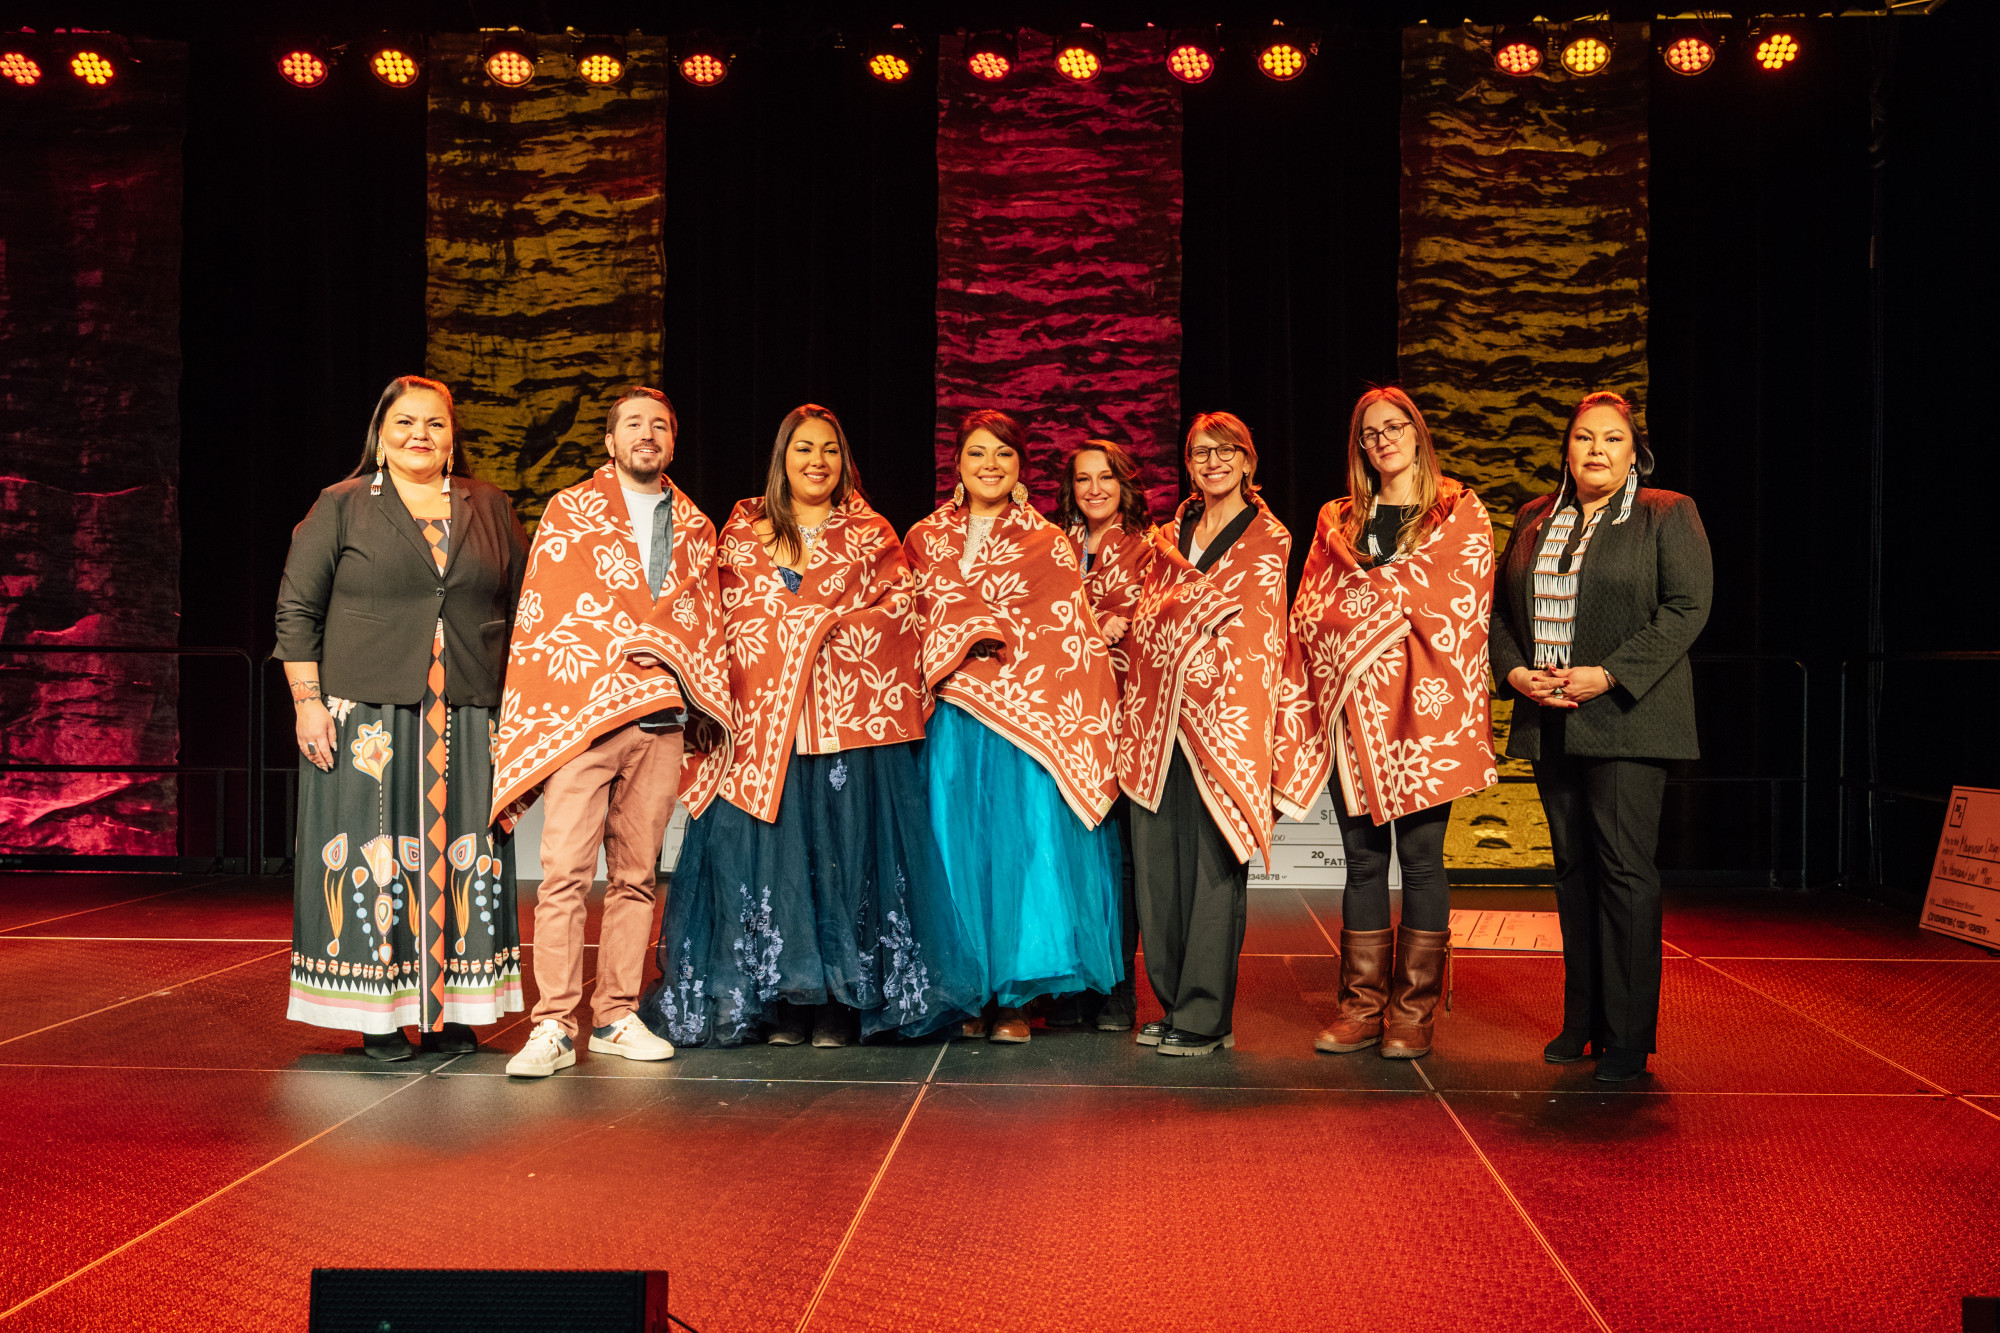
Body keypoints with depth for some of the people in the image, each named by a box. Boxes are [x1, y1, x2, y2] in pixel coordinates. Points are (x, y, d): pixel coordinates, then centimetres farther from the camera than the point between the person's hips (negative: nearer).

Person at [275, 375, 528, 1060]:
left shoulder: (490, 508, 12)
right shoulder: (342, 507, 5)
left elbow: (522, 606, 14)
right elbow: (296, 609, 2)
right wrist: (307, 702, -6)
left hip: (468, 719, 3)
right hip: (366, 715, -2)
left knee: (463, 853, 3)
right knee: (373, 854, -2)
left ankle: (450, 1012, 12)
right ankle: (376, 1016, 7)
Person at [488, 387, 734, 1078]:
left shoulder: (696, 528, 18)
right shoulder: (569, 510, 8)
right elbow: (546, 608, 3)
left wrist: (704, 701, 9)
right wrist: (624, 645, -5)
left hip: (662, 721, 4)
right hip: (581, 715, -3)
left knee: (637, 877, 6)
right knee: (566, 873, -10)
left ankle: (616, 1018, 13)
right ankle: (554, 1027, -8)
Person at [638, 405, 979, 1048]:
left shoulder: (872, 534, 12)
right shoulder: (742, 530, 14)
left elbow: (900, 609, 3)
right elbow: (726, 616, 10)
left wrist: (826, 629, -8)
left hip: (851, 722, -1)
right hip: (763, 723, 1)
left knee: (846, 852, -2)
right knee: (772, 851, -1)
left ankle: (842, 1001, 5)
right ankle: (782, 1001, 6)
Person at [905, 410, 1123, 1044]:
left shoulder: (1049, 543, 9)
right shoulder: (925, 538, 14)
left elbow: (1071, 636, 4)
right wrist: (946, 661, -2)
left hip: (1023, 717, -1)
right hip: (949, 719, 1)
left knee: (1022, 844, -5)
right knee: (957, 844, 0)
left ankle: (1014, 996, 4)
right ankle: (965, 994, 8)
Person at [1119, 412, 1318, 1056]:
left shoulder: (1267, 538, 5)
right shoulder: (1175, 532, 19)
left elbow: (1247, 622, -6)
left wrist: (1179, 567, -3)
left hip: (1222, 713, -5)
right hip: (1160, 717, 5)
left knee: (1212, 865, -4)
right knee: (1157, 863, 5)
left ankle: (1206, 1016, 4)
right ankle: (1173, 1002, 17)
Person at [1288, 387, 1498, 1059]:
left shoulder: (1461, 514, 8)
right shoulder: (1338, 522, 17)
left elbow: (1465, 610, -1)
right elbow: (1307, 612, 11)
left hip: (1425, 705, -3)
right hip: (1353, 708, 3)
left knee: (1421, 857, -2)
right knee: (1363, 858, 5)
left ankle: (1413, 1013, 5)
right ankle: (1362, 1008, 11)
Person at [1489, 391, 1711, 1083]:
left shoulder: (1668, 515, 0)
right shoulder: (1533, 519, 15)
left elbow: (1688, 605, -9)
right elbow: (1500, 607, 16)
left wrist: (1610, 674, -17)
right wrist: (1514, 670, -3)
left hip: (1625, 717, -5)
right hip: (1547, 719, 5)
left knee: (1625, 868, -7)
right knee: (1573, 867, 10)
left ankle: (1628, 1035, 1)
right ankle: (1581, 1020, 19)